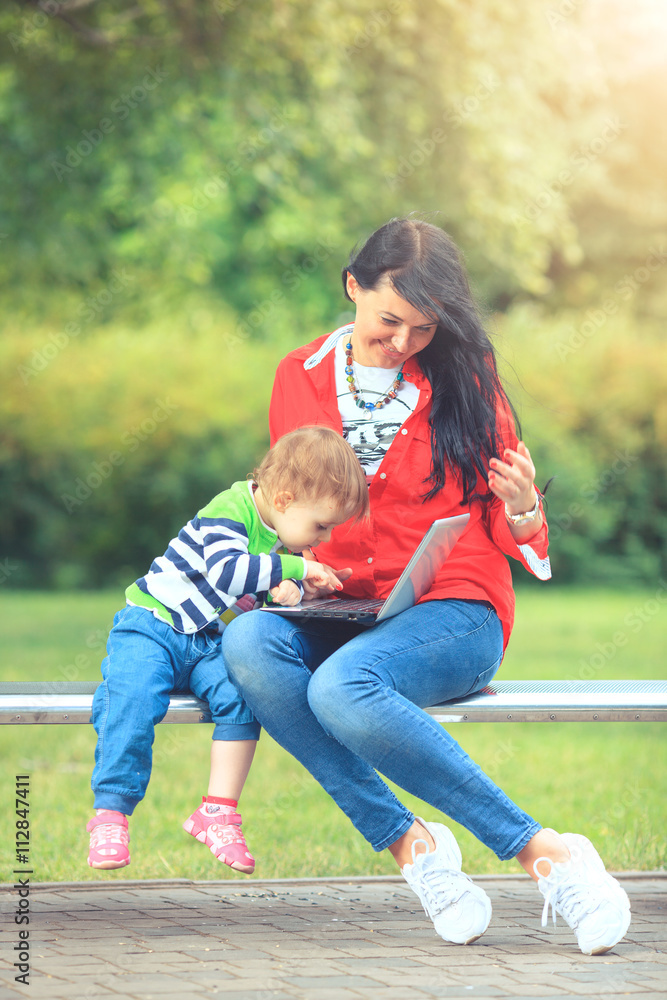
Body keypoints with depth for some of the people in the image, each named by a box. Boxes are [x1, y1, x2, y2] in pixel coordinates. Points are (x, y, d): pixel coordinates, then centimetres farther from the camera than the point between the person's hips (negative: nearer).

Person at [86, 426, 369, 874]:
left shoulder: (285, 533, 7)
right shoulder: (230, 511, -19)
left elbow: (285, 585, 18)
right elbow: (225, 570, -35)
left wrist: (289, 590, -7)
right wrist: (294, 567, -33)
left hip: (211, 644, 6)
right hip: (153, 625, -6)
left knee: (242, 695, -24)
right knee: (133, 699, -32)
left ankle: (220, 811, -20)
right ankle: (110, 814, -22)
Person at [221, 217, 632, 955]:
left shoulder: (464, 378, 5)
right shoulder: (301, 377, 10)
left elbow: (517, 544, 7)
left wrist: (521, 507, -17)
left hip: (453, 614, -4)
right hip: (341, 615, 4)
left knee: (341, 685, -37)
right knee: (246, 640, -32)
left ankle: (548, 854, -32)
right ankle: (408, 843, -30)